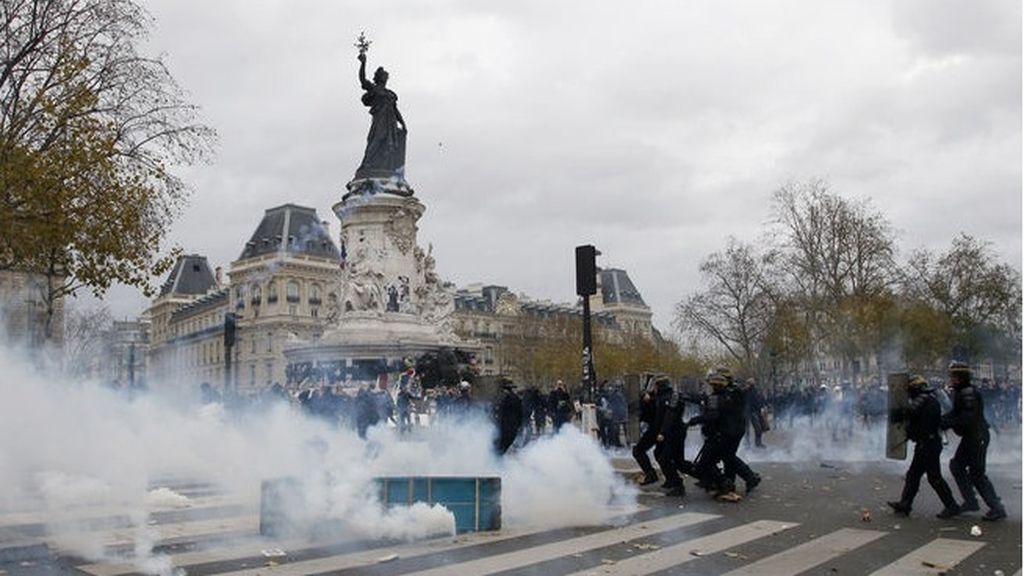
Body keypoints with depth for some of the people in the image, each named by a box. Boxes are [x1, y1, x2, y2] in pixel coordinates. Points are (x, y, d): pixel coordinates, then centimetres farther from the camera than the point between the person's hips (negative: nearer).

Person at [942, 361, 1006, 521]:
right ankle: (970, 502, 23)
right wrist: (941, 420, 5)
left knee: (977, 474, -5)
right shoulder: (960, 393, 11)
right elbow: (955, 413, 17)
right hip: (969, 437, 11)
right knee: (957, 466, 16)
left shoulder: (969, 393, -21)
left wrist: (946, 423, -24)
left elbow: (968, 418, -27)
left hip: (977, 437, -11)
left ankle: (997, 508, 2)